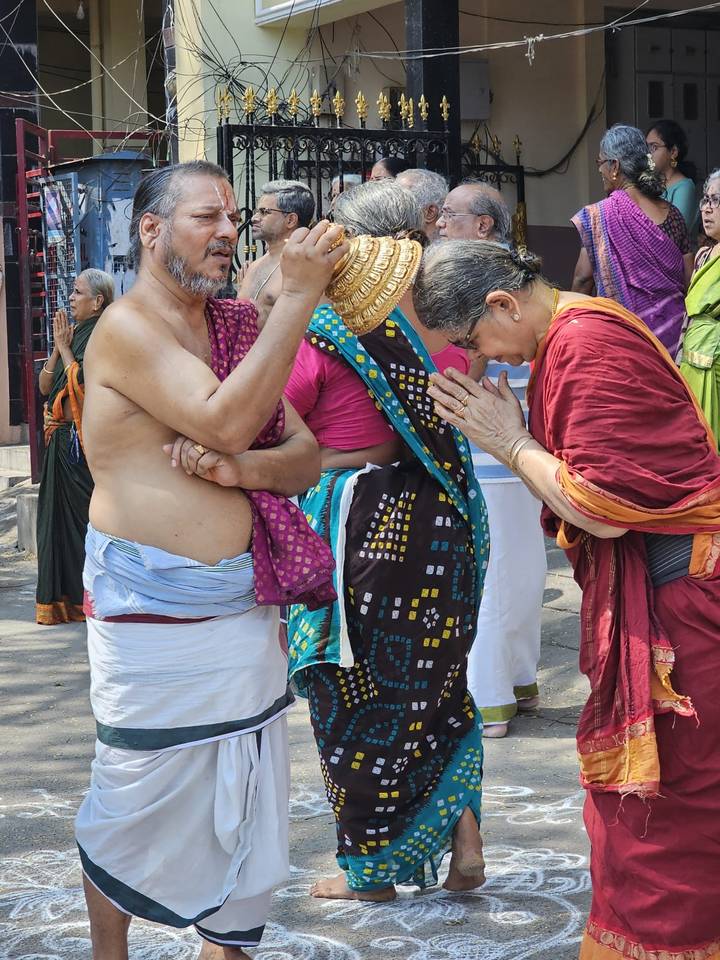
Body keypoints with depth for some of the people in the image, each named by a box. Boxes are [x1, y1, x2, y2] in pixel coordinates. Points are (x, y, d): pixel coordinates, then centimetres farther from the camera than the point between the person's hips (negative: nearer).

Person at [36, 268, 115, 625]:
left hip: (86, 442, -8)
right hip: (63, 439, 8)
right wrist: (57, 347, -1)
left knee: (85, 516, -3)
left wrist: (65, 347, -9)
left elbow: (81, 381, -21)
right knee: (61, 513, 9)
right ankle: (66, 598, 14)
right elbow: (45, 386, 11)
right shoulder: (73, 332, 15)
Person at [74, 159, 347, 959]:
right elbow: (226, 419, -25)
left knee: (244, 802, 12)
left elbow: (305, 458, 6)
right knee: (135, 804, 7)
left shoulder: (236, 331, 12)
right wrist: (298, 294, -24)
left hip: (245, 609, 7)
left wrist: (238, 467, -16)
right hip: (153, 616, -6)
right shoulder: (127, 327, -11)